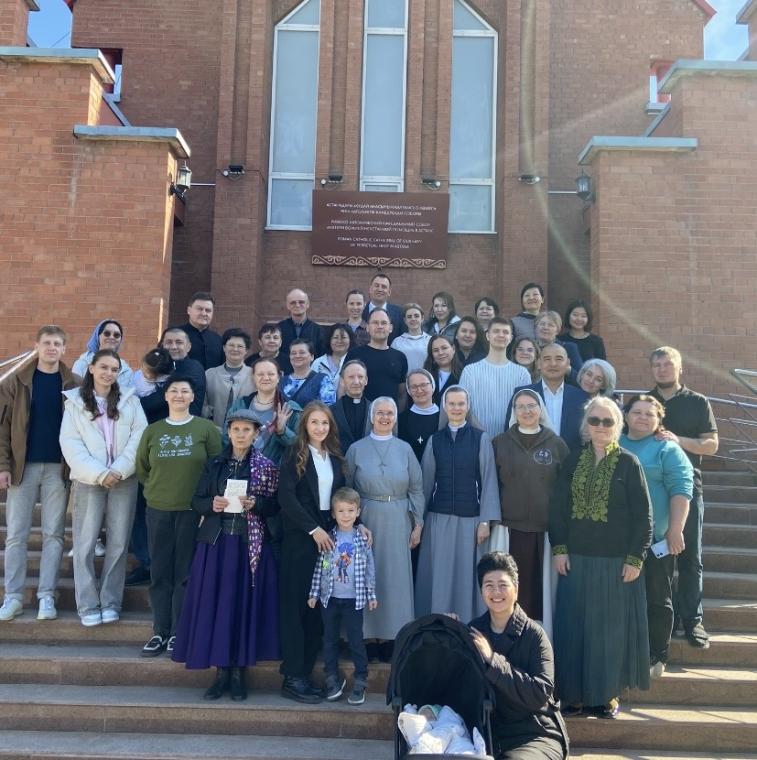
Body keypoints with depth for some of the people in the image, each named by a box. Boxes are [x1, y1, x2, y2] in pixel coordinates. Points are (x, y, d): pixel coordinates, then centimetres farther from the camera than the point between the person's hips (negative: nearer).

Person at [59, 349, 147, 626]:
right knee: (85, 542, -1)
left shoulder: (130, 399, 8)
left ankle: (111, 602, 13)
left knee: (119, 542, 3)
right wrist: (98, 474, -12)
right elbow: (70, 443, -2)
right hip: (89, 480, -1)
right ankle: (88, 605, 7)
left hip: (124, 480, 1)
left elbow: (139, 436, 0)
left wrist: (119, 470, -11)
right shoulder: (75, 402, 6)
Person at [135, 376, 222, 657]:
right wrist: (159, 488, 10)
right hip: (158, 510, 3)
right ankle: (160, 631, 16)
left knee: (185, 573, 3)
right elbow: (141, 468, 17)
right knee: (159, 572, 7)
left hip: (192, 510, -3)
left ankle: (178, 633, 12)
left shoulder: (206, 428, -1)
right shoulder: (153, 431, 8)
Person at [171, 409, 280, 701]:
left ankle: (239, 671, 13)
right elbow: (196, 501, 8)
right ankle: (222, 670, 14)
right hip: (216, 543, 2)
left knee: (244, 604, 1)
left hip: (250, 545, -2)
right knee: (215, 604, 2)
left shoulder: (267, 467, 1)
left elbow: (276, 505, 1)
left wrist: (256, 504, -17)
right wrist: (212, 504, -11)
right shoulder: (214, 464, 8)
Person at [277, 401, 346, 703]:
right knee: (295, 604, -2)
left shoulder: (335, 458, 13)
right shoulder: (294, 455, -3)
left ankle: (305, 671, 15)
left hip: (328, 536, 5)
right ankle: (292, 677, 5)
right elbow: (285, 496, -11)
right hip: (299, 537, -5)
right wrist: (313, 529, -14)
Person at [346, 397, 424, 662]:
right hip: (366, 520, -1)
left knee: (396, 577, 4)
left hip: (398, 522, 1)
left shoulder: (404, 449, 4)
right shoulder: (356, 449, 2)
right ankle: (369, 635, 14)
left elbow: (417, 489, 5)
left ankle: (391, 635, 15)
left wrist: (418, 524, 1)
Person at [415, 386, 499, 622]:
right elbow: (426, 481, 8)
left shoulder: (481, 439, -1)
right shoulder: (434, 440, 6)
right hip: (438, 519, 2)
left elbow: (488, 480, -2)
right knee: (438, 576, 6)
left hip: (470, 519, -2)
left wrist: (485, 521, -6)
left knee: (466, 575, 5)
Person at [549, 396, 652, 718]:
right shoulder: (573, 461, 5)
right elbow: (558, 506, 5)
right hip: (576, 559, 3)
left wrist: (635, 559, -8)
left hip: (616, 561, -2)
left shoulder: (629, 463, -3)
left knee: (612, 627, 6)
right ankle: (575, 693, 20)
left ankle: (608, 694, 21)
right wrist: (558, 549, -2)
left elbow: (643, 515, -4)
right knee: (574, 626, 7)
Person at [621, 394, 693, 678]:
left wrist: (675, 530, -16)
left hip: (654, 540, -4)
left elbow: (680, 490, -9)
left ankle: (656, 657, 16)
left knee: (656, 599, 4)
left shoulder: (668, 449, 0)